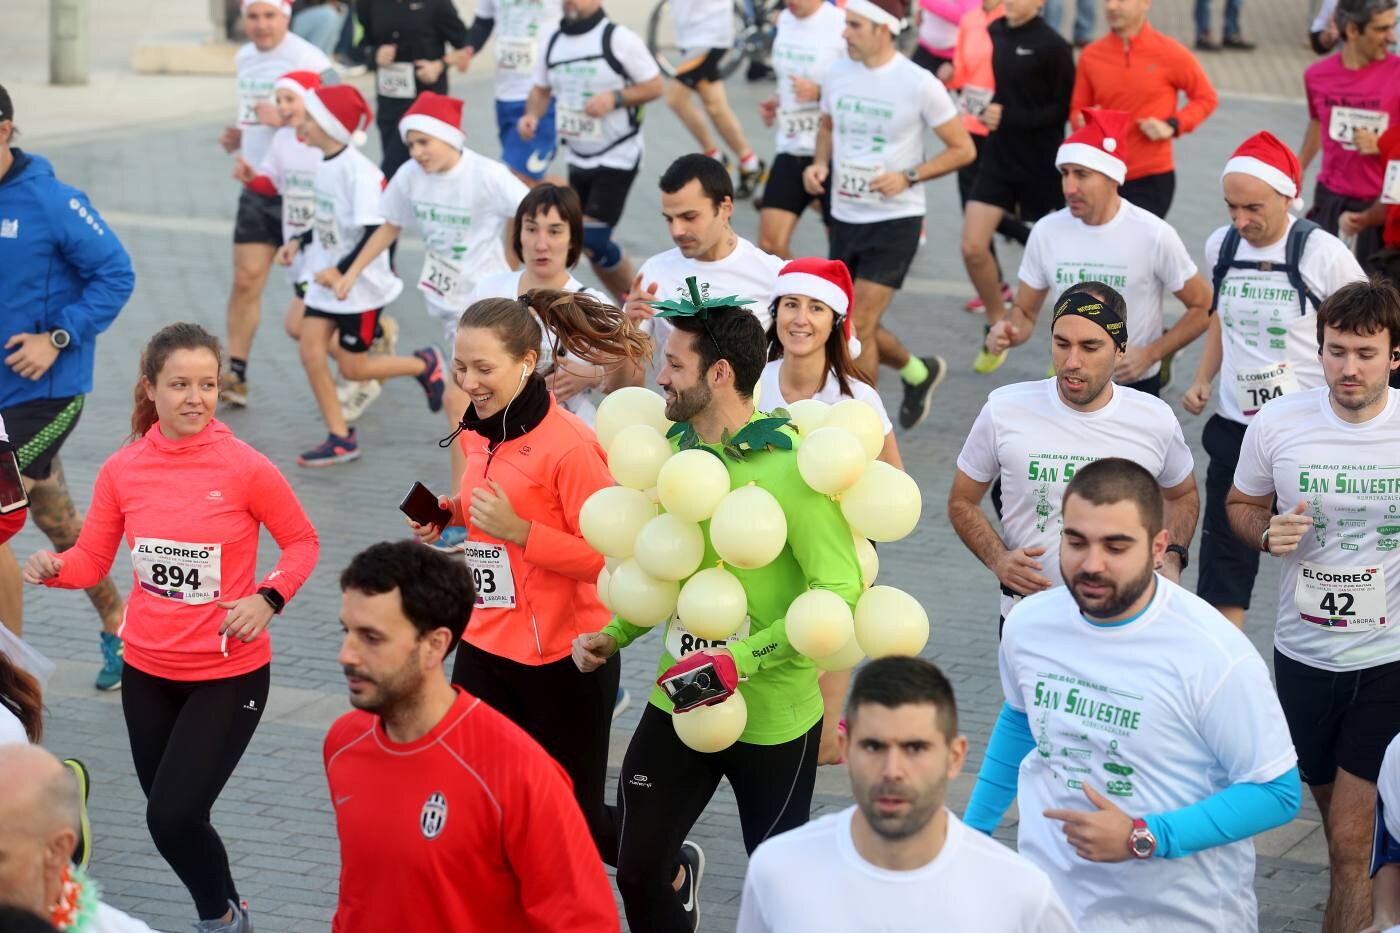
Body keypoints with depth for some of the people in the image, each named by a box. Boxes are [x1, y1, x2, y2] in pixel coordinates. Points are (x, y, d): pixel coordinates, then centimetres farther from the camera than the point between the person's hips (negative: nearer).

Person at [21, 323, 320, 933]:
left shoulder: (245, 468, -15)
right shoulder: (122, 469, -4)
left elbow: (301, 541, -2)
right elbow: (91, 560, 2)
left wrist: (268, 598, -18)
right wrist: (53, 568, -19)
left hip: (229, 675, -4)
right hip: (146, 670, 4)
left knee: (172, 818, -11)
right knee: (168, 814, 16)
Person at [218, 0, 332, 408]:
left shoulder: (308, 60, -13)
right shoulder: (244, 58, 11)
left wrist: (285, 119, -27)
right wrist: (237, 137, 7)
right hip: (257, 187, 6)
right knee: (246, 279, 1)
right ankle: (235, 375, 4)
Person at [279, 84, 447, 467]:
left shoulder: (357, 170, -23)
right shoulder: (325, 164, 4)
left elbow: (375, 231, -26)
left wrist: (342, 271, -28)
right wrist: (299, 242, 8)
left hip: (361, 282, -8)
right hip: (327, 278, 8)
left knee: (353, 367, 1)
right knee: (310, 352, 0)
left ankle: (425, 364, 24)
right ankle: (340, 438, 9)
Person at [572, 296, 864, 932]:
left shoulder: (789, 463, -18)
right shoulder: (672, 450, 2)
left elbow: (840, 589, -21)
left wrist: (743, 658, -26)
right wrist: (613, 636, 1)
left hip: (775, 717, -5)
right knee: (635, 868, 7)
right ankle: (681, 873, 37)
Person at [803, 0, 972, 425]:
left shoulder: (919, 85, -14)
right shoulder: (837, 74, 1)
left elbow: (963, 149, -7)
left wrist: (908, 177, -19)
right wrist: (819, 163, -1)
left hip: (894, 220, -6)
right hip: (844, 216, 6)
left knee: (858, 328, -9)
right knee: (855, 327, 13)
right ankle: (918, 371, 40)